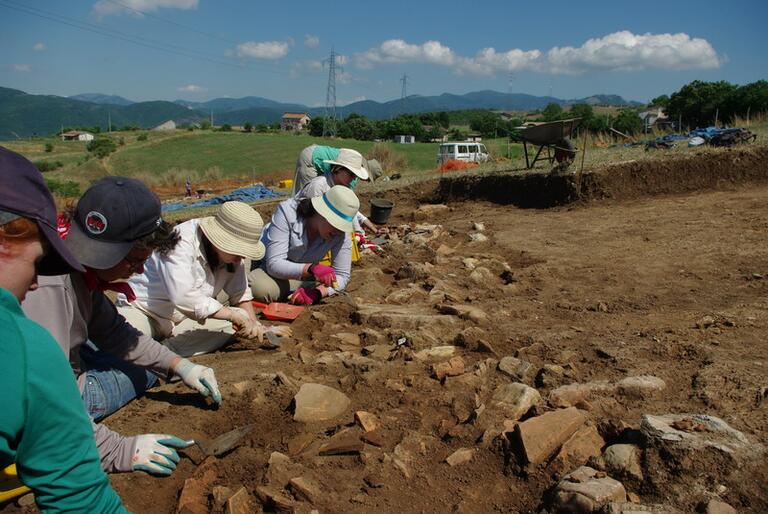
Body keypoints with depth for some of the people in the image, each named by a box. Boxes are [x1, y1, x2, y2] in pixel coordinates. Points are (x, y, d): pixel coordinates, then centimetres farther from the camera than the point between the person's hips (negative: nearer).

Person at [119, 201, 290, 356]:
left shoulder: (231, 251, -7)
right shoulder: (182, 242, -28)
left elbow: (240, 294, 5)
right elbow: (183, 297, -39)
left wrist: (257, 327, -7)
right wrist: (233, 315, -32)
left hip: (183, 318, 8)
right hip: (143, 310, -8)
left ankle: (164, 353, -20)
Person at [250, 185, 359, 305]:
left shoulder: (341, 233, -21)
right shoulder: (288, 212, -29)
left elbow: (342, 276, -16)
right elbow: (274, 264, -32)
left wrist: (316, 292, -37)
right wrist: (312, 269, -49)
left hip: (301, 277, 4)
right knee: (260, 288, -35)